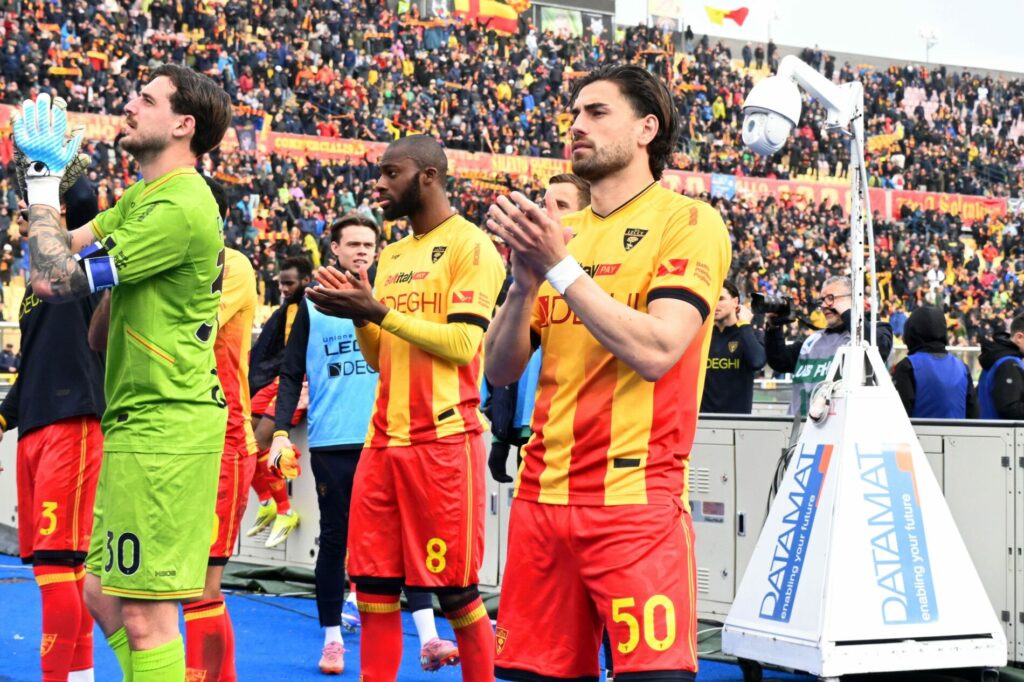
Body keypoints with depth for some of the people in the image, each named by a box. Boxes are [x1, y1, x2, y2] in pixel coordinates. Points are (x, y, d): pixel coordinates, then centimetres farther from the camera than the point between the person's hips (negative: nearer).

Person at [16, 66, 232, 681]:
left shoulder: (179, 208, -17)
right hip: (134, 425, 10)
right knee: (103, 595, 16)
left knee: (143, 613, -7)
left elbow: (58, 281, -17)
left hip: (165, 431, -10)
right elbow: (62, 253, 17)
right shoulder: (143, 196, 16)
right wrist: (45, 172, 10)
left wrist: (44, 180, -6)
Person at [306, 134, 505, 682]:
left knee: (454, 589, -2)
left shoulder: (471, 245, -4)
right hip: (384, 438, 7)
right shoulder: (392, 255, 19)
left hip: (443, 438, -7)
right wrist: (359, 315, 3)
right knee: (372, 582, 6)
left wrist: (380, 311, -14)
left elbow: (463, 341, -15)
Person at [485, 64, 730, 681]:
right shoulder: (560, 232, 15)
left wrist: (562, 267, -14)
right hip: (543, 493, 6)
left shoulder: (689, 221, -2)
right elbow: (501, 370, 11)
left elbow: (656, 351, -17)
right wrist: (527, 280, -5)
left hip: (636, 497, -6)